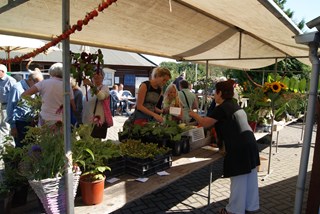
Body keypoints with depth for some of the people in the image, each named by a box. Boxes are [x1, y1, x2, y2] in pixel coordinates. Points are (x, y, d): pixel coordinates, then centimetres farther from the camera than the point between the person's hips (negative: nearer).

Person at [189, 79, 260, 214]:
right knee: (250, 178, 18)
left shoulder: (221, 108, -11)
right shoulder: (235, 105, 16)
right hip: (249, 144, 9)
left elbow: (205, 123, -5)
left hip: (239, 148, -9)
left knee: (238, 181, 5)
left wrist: (193, 114, 13)